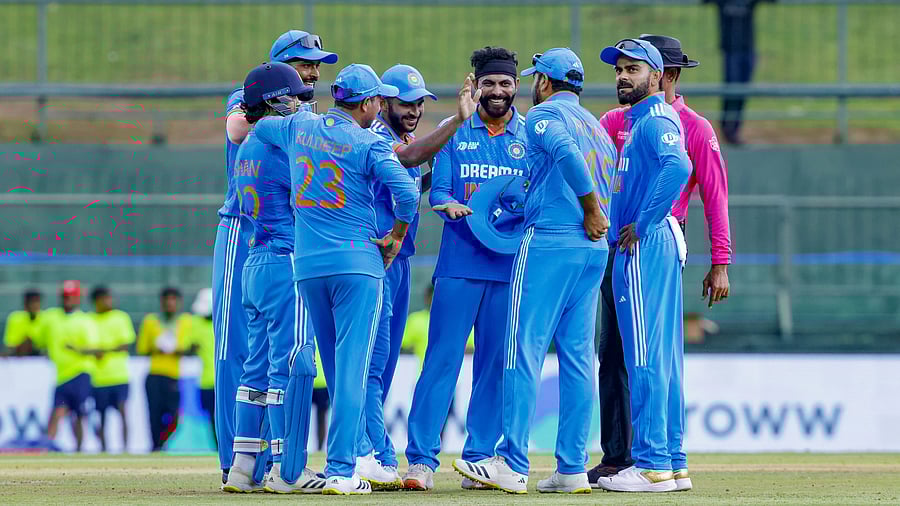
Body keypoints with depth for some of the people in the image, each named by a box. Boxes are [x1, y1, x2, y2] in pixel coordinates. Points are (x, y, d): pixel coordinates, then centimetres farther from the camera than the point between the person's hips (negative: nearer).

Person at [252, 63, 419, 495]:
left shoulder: (298, 129, 9)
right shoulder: (368, 144, -7)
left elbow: (260, 125, 27)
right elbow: (406, 193, -17)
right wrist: (396, 239, -2)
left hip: (308, 265, 5)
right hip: (358, 264, -5)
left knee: (336, 369, 16)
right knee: (352, 369, -7)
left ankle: (347, 457, 22)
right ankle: (341, 471, -13)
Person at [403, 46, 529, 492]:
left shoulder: (531, 136, 10)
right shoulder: (455, 132, 9)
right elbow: (437, 190, 4)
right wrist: (450, 205, -18)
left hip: (510, 265, 1)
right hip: (460, 262, -1)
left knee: (495, 363, 3)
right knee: (442, 358, -6)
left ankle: (481, 458, 10)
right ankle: (421, 458, -7)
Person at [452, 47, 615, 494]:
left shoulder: (545, 114, -2)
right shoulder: (598, 127, 22)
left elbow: (566, 153, -22)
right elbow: (607, 185, 14)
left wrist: (591, 211, -16)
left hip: (548, 241, -8)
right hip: (594, 249, 8)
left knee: (524, 351, -7)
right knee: (577, 356, 6)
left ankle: (513, 465, -11)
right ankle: (572, 467, 4)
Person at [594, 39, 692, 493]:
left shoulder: (655, 121, -11)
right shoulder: (638, 123, 22)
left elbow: (678, 167, -29)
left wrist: (643, 223, -24)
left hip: (645, 246, -11)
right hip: (654, 246, 11)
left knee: (645, 357, -11)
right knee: (662, 357, 11)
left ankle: (653, 465, -13)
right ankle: (672, 462, 14)